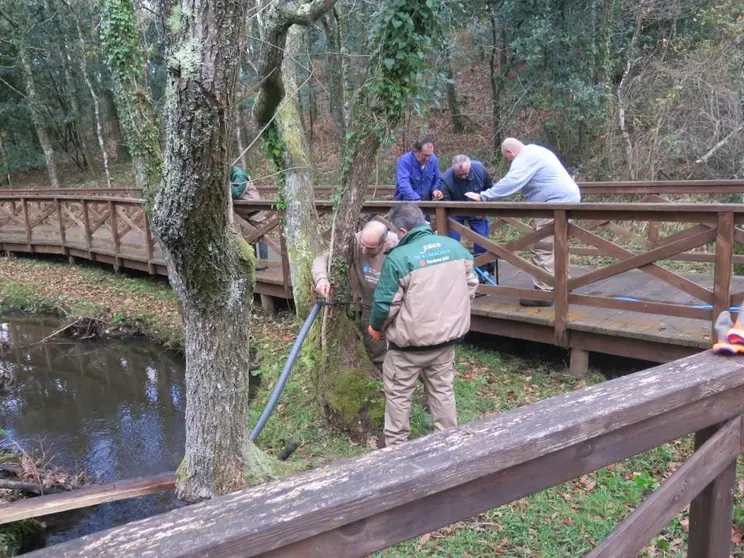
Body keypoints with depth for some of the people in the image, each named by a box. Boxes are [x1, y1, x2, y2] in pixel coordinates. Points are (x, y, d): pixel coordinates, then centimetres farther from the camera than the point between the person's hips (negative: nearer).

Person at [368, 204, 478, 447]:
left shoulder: (398, 258, -20)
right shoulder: (455, 247, -2)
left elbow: (385, 303, -15)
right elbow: (471, 285, 8)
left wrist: (376, 327, 5)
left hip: (410, 340, -5)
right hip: (448, 334, 6)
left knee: (398, 393, 13)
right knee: (443, 389, 20)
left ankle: (396, 444, 25)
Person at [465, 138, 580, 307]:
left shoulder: (524, 159, -12)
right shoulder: (533, 151, 21)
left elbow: (509, 183, -23)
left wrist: (482, 197, -21)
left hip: (557, 202, -11)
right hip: (567, 198, 11)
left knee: (542, 249, -9)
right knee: (552, 246, 21)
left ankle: (543, 293, -7)